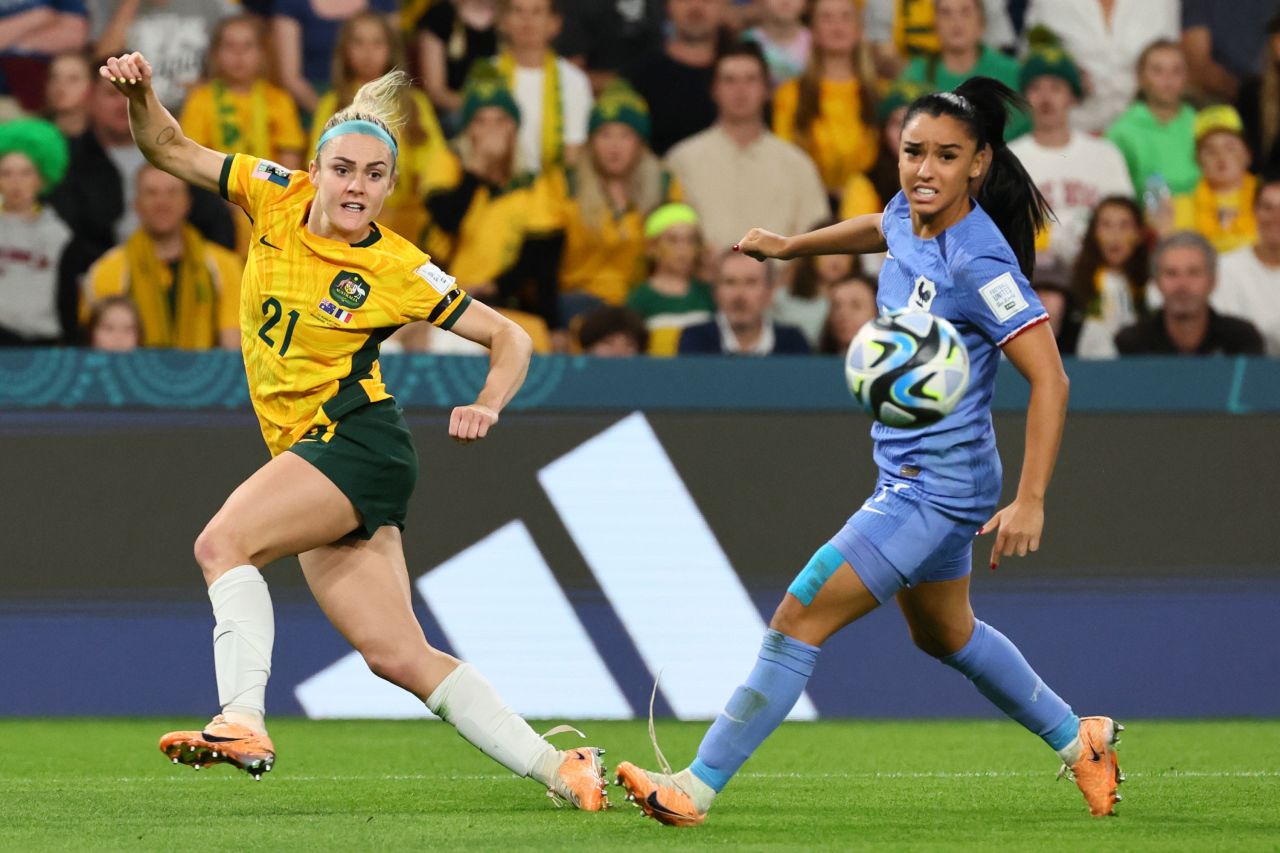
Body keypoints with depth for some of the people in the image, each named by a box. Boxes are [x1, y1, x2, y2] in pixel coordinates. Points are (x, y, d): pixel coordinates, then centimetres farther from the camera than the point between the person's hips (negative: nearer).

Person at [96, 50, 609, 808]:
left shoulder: (399, 271, -7)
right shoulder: (277, 197, 4)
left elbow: (510, 338, 2)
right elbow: (171, 150, 10)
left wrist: (487, 408, -16)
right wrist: (140, 93, -10)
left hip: (361, 442, -6)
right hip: (309, 449, 6)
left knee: (223, 541, -27)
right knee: (399, 655, 1)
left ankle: (243, 721, -35)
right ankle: (559, 768, 4)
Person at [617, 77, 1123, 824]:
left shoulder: (978, 264, -25)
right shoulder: (911, 214, -1)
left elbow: (1050, 379, -27)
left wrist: (1031, 502, -31)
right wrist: (790, 246, 32)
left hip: (935, 485, -10)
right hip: (912, 476, 10)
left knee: (800, 621, -11)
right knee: (944, 632, 29)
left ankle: (698, 788, -7)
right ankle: (1080, 742, 45)